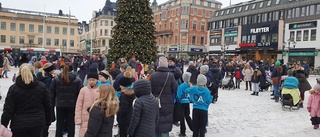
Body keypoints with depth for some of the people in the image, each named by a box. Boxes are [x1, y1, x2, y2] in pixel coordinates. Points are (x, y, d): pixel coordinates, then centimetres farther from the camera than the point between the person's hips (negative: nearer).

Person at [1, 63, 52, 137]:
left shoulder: (13, 88, -8)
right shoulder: (42, 86, -2)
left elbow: (8, 110, -8)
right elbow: (48, 106, 3)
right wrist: (48, 121, 14)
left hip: (19, 124, -1)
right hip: (38, 123, 2)